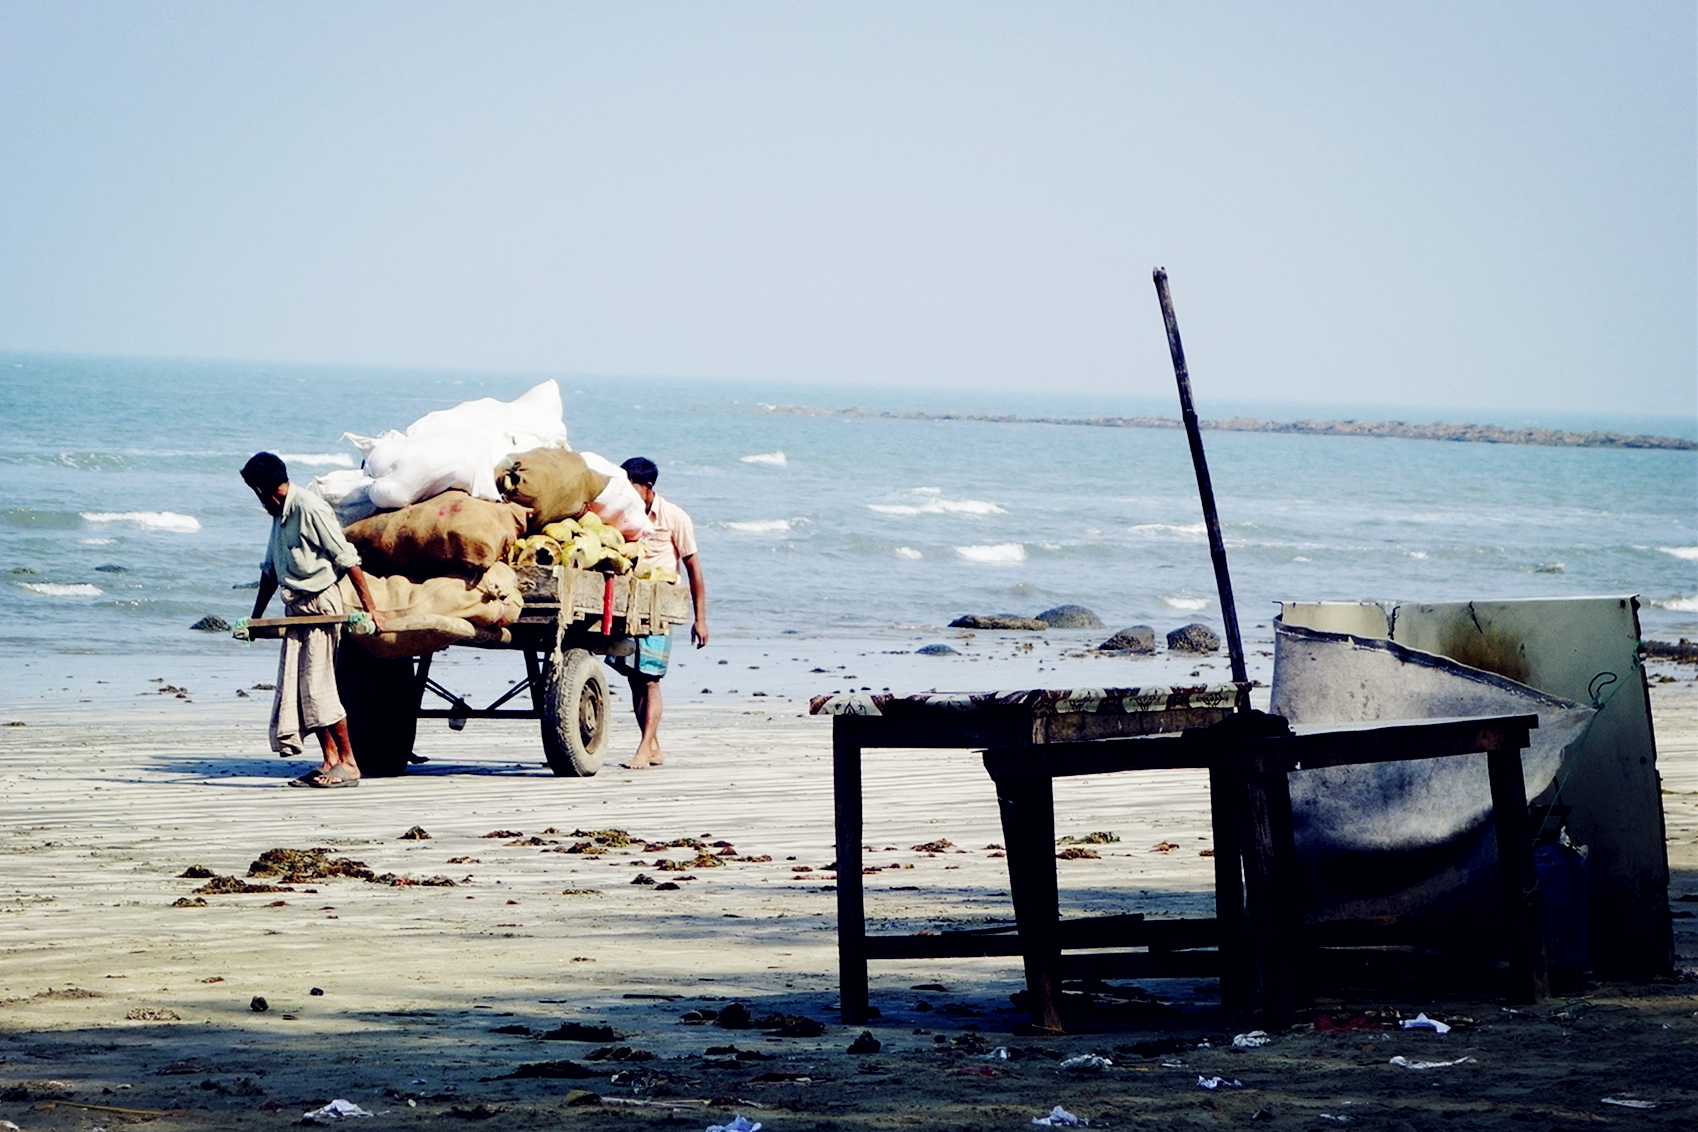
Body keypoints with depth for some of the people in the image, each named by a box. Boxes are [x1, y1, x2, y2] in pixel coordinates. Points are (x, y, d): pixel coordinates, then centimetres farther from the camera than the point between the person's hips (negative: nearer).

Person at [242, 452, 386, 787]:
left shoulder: (310, 509, -15)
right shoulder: (280, 515, 14)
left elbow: (347, 559, -16)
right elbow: (270, 569, 24)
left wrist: (370, 609, -19)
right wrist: (255, 617, 24)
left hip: (321, 603, -9)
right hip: (296, 608, 9)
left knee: (316, 684, -12)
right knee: (293, 687, 4)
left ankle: (347, 763, -7)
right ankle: (330, 759, 8)